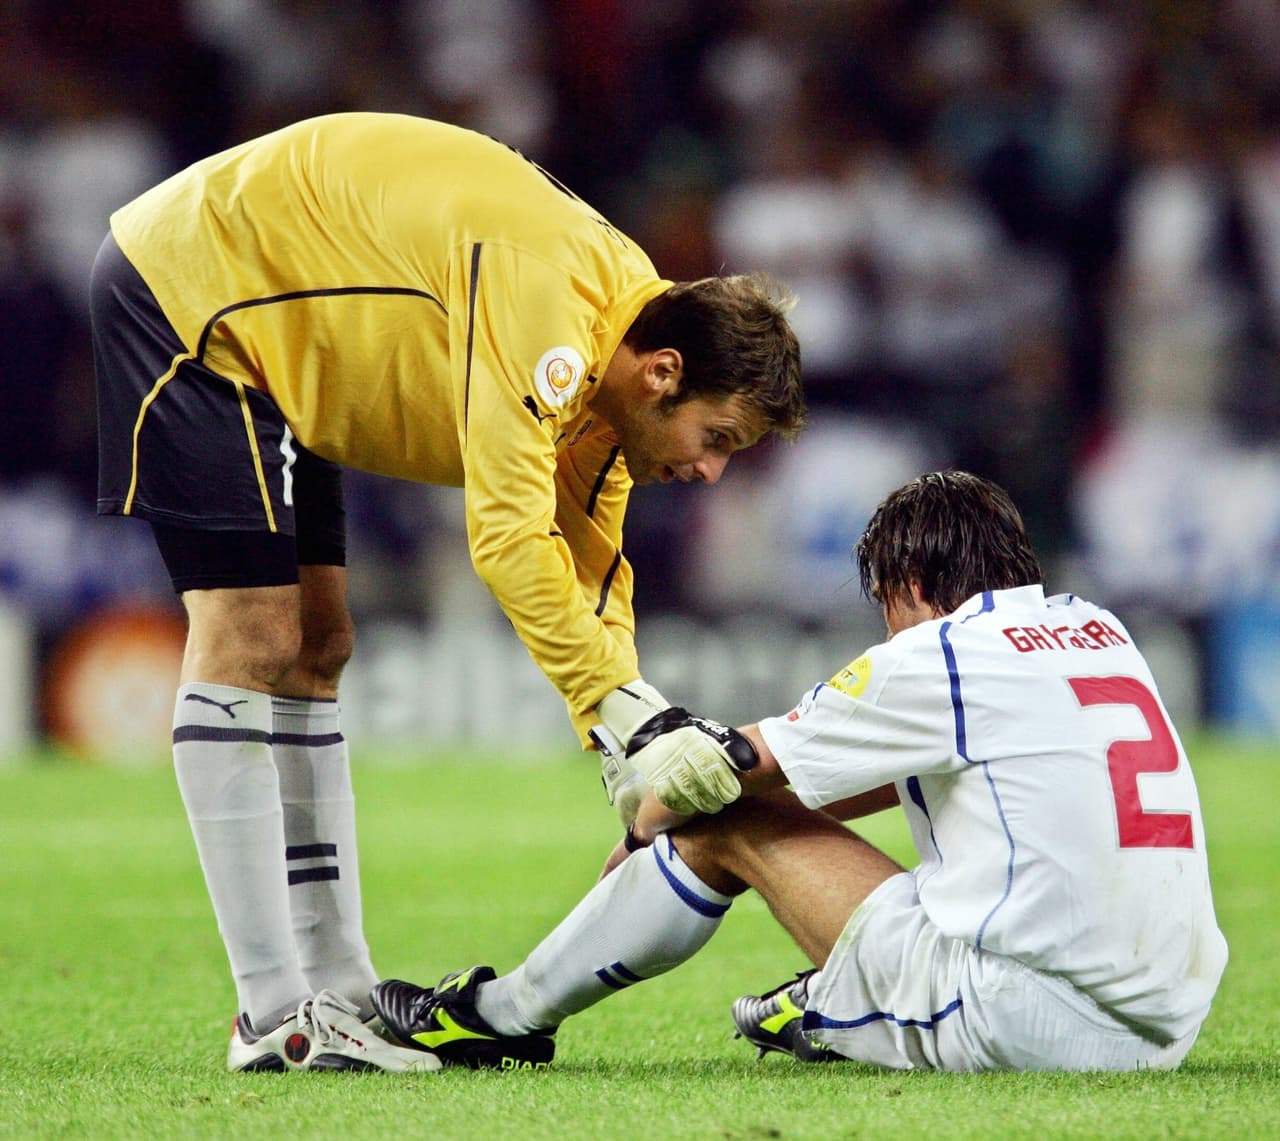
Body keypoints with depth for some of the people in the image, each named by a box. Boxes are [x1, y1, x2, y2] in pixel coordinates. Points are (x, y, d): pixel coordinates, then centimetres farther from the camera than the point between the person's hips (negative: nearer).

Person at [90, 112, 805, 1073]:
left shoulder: (599, 366, 1)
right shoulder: (544, 304, -29)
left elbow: (590, 571, 7)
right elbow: (508, 540, -33)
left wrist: (646, 753, -3)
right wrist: (627, 714, -29)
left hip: (266, 337, 10)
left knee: (315, 649, 8)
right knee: (249, 636, -14)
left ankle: (338, 994, 11)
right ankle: (274, 1018, -15)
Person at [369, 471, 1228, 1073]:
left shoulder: (935, 658, -4)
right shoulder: (1104, 633, 17)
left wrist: (646, 829, 28)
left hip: (1019, 1022, -7)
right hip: (1168, 1024, 7)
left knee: (728, 823, 8)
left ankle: (505, 1016, 22)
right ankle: (829, 1013, 45)